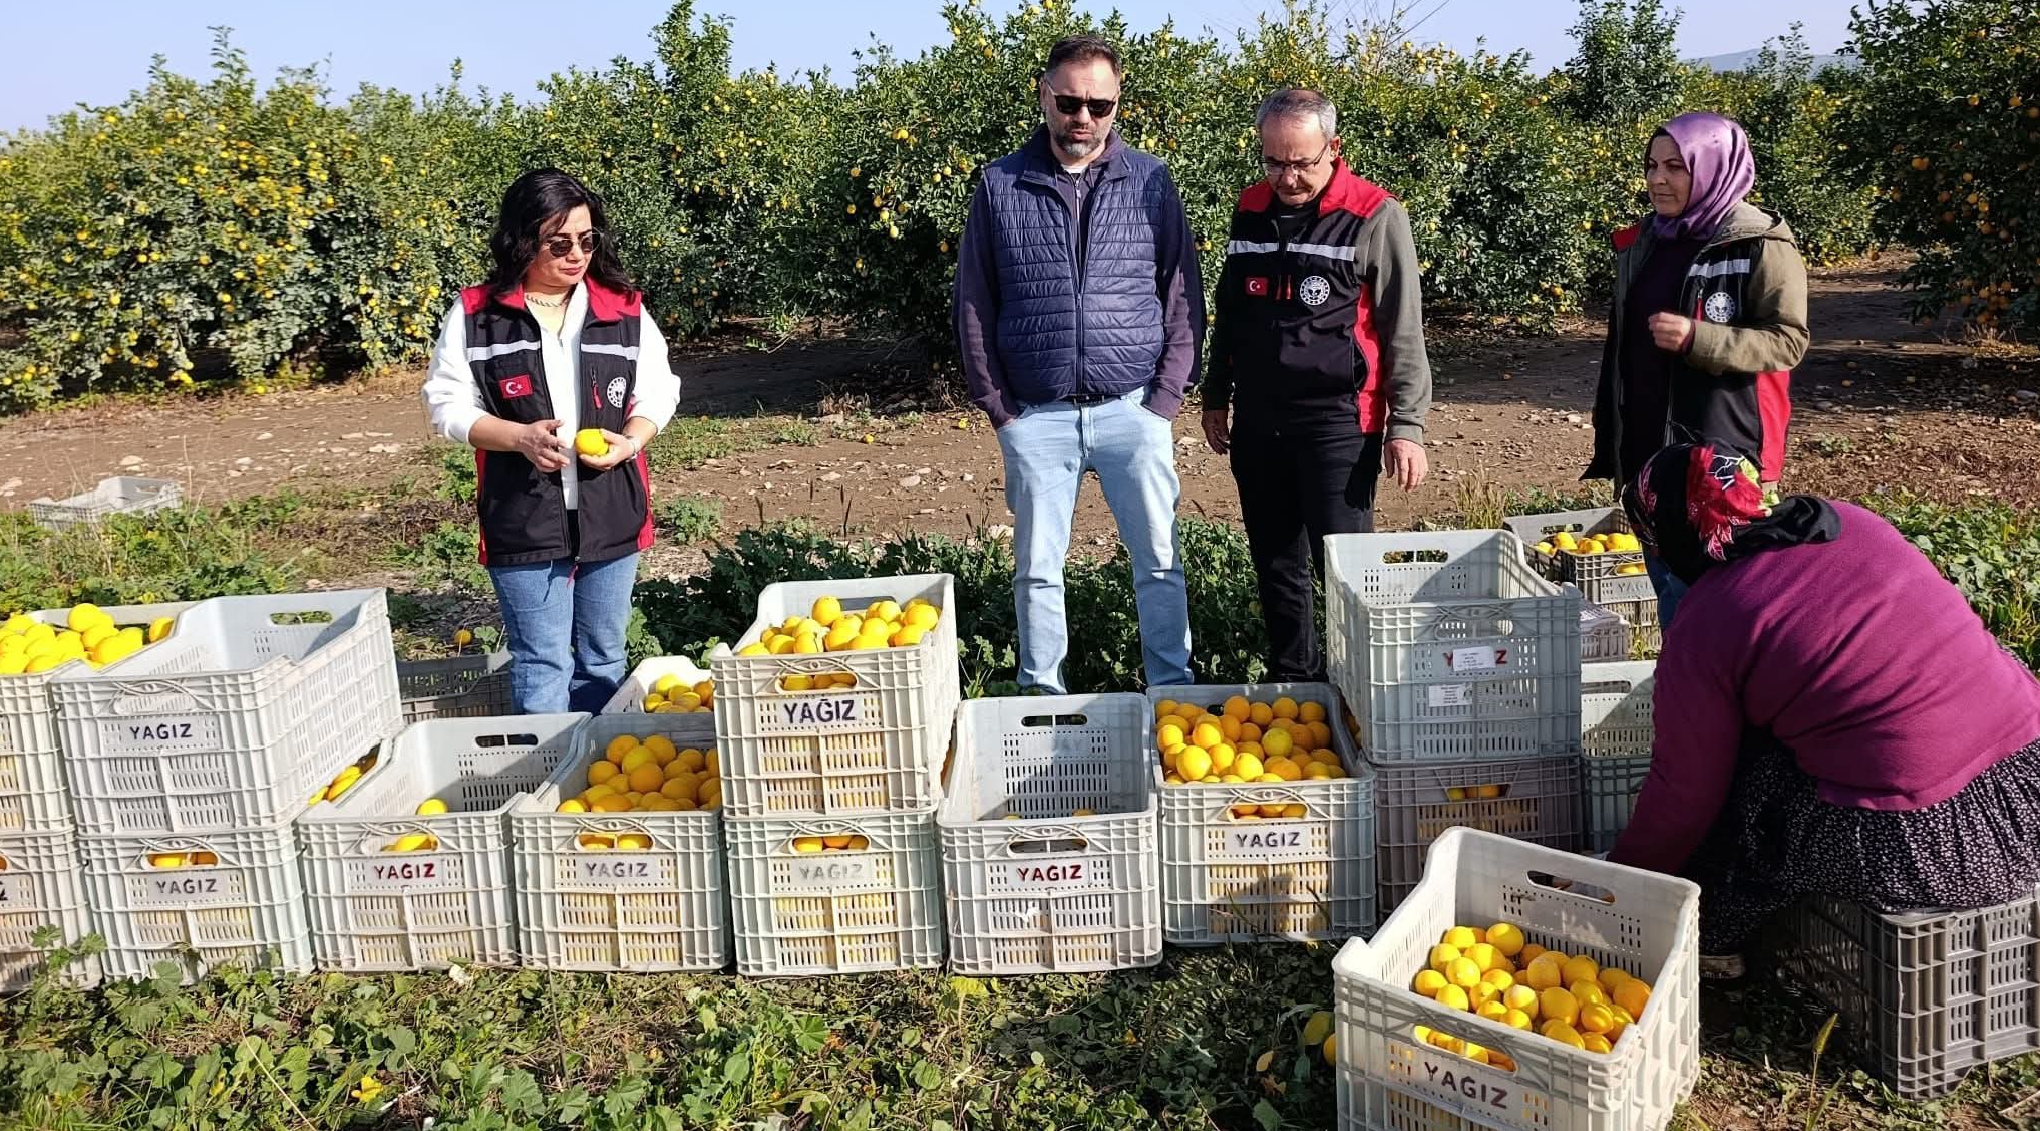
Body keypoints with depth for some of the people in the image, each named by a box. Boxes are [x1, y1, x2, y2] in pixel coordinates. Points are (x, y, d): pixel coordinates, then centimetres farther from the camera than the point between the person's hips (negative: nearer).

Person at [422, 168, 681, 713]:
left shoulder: (626, 311, 2)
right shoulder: (475, 315, -3)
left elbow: (657, 393, 8)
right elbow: (448, 404, -1)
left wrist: (630, 441, -13)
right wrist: (520, 436, -18)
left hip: (610, 515, 3)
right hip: (523, 520, -2)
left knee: (603, 660, 15)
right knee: (541, 666, 3)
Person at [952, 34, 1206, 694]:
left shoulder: (1150, 182, 3)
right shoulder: (1000, 186, 2)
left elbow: (1183, 294, 5)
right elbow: (973, 304, 5)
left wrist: (1164, 398, -3)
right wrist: (997, 407, 0)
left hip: (1132, 411, 0)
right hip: (1036, 416, 0)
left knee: (1158, 560, 6)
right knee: (1037, 569, 9)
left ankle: (1173, 692, 19)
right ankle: (1043, 698, 23)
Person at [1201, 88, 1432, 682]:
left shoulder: (1375, 217, -7)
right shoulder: (1250, 210, 10)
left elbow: (1403, 333, -7)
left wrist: (1406, 426, -12)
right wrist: (1215, 397, 21)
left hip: (1337, 422, -5)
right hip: (1257, 421, 6)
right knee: (1275, 565, 13)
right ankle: (1291, 682, 27)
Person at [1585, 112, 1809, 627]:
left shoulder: (1762, 245, -7)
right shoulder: (1642, 244, 12)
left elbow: (1787, 341, -11)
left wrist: (1697, 338, -24)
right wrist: (1612, 441, 19)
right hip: (1648, 451, 7)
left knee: (1692, 598, -7)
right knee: (1668, 588, 14)